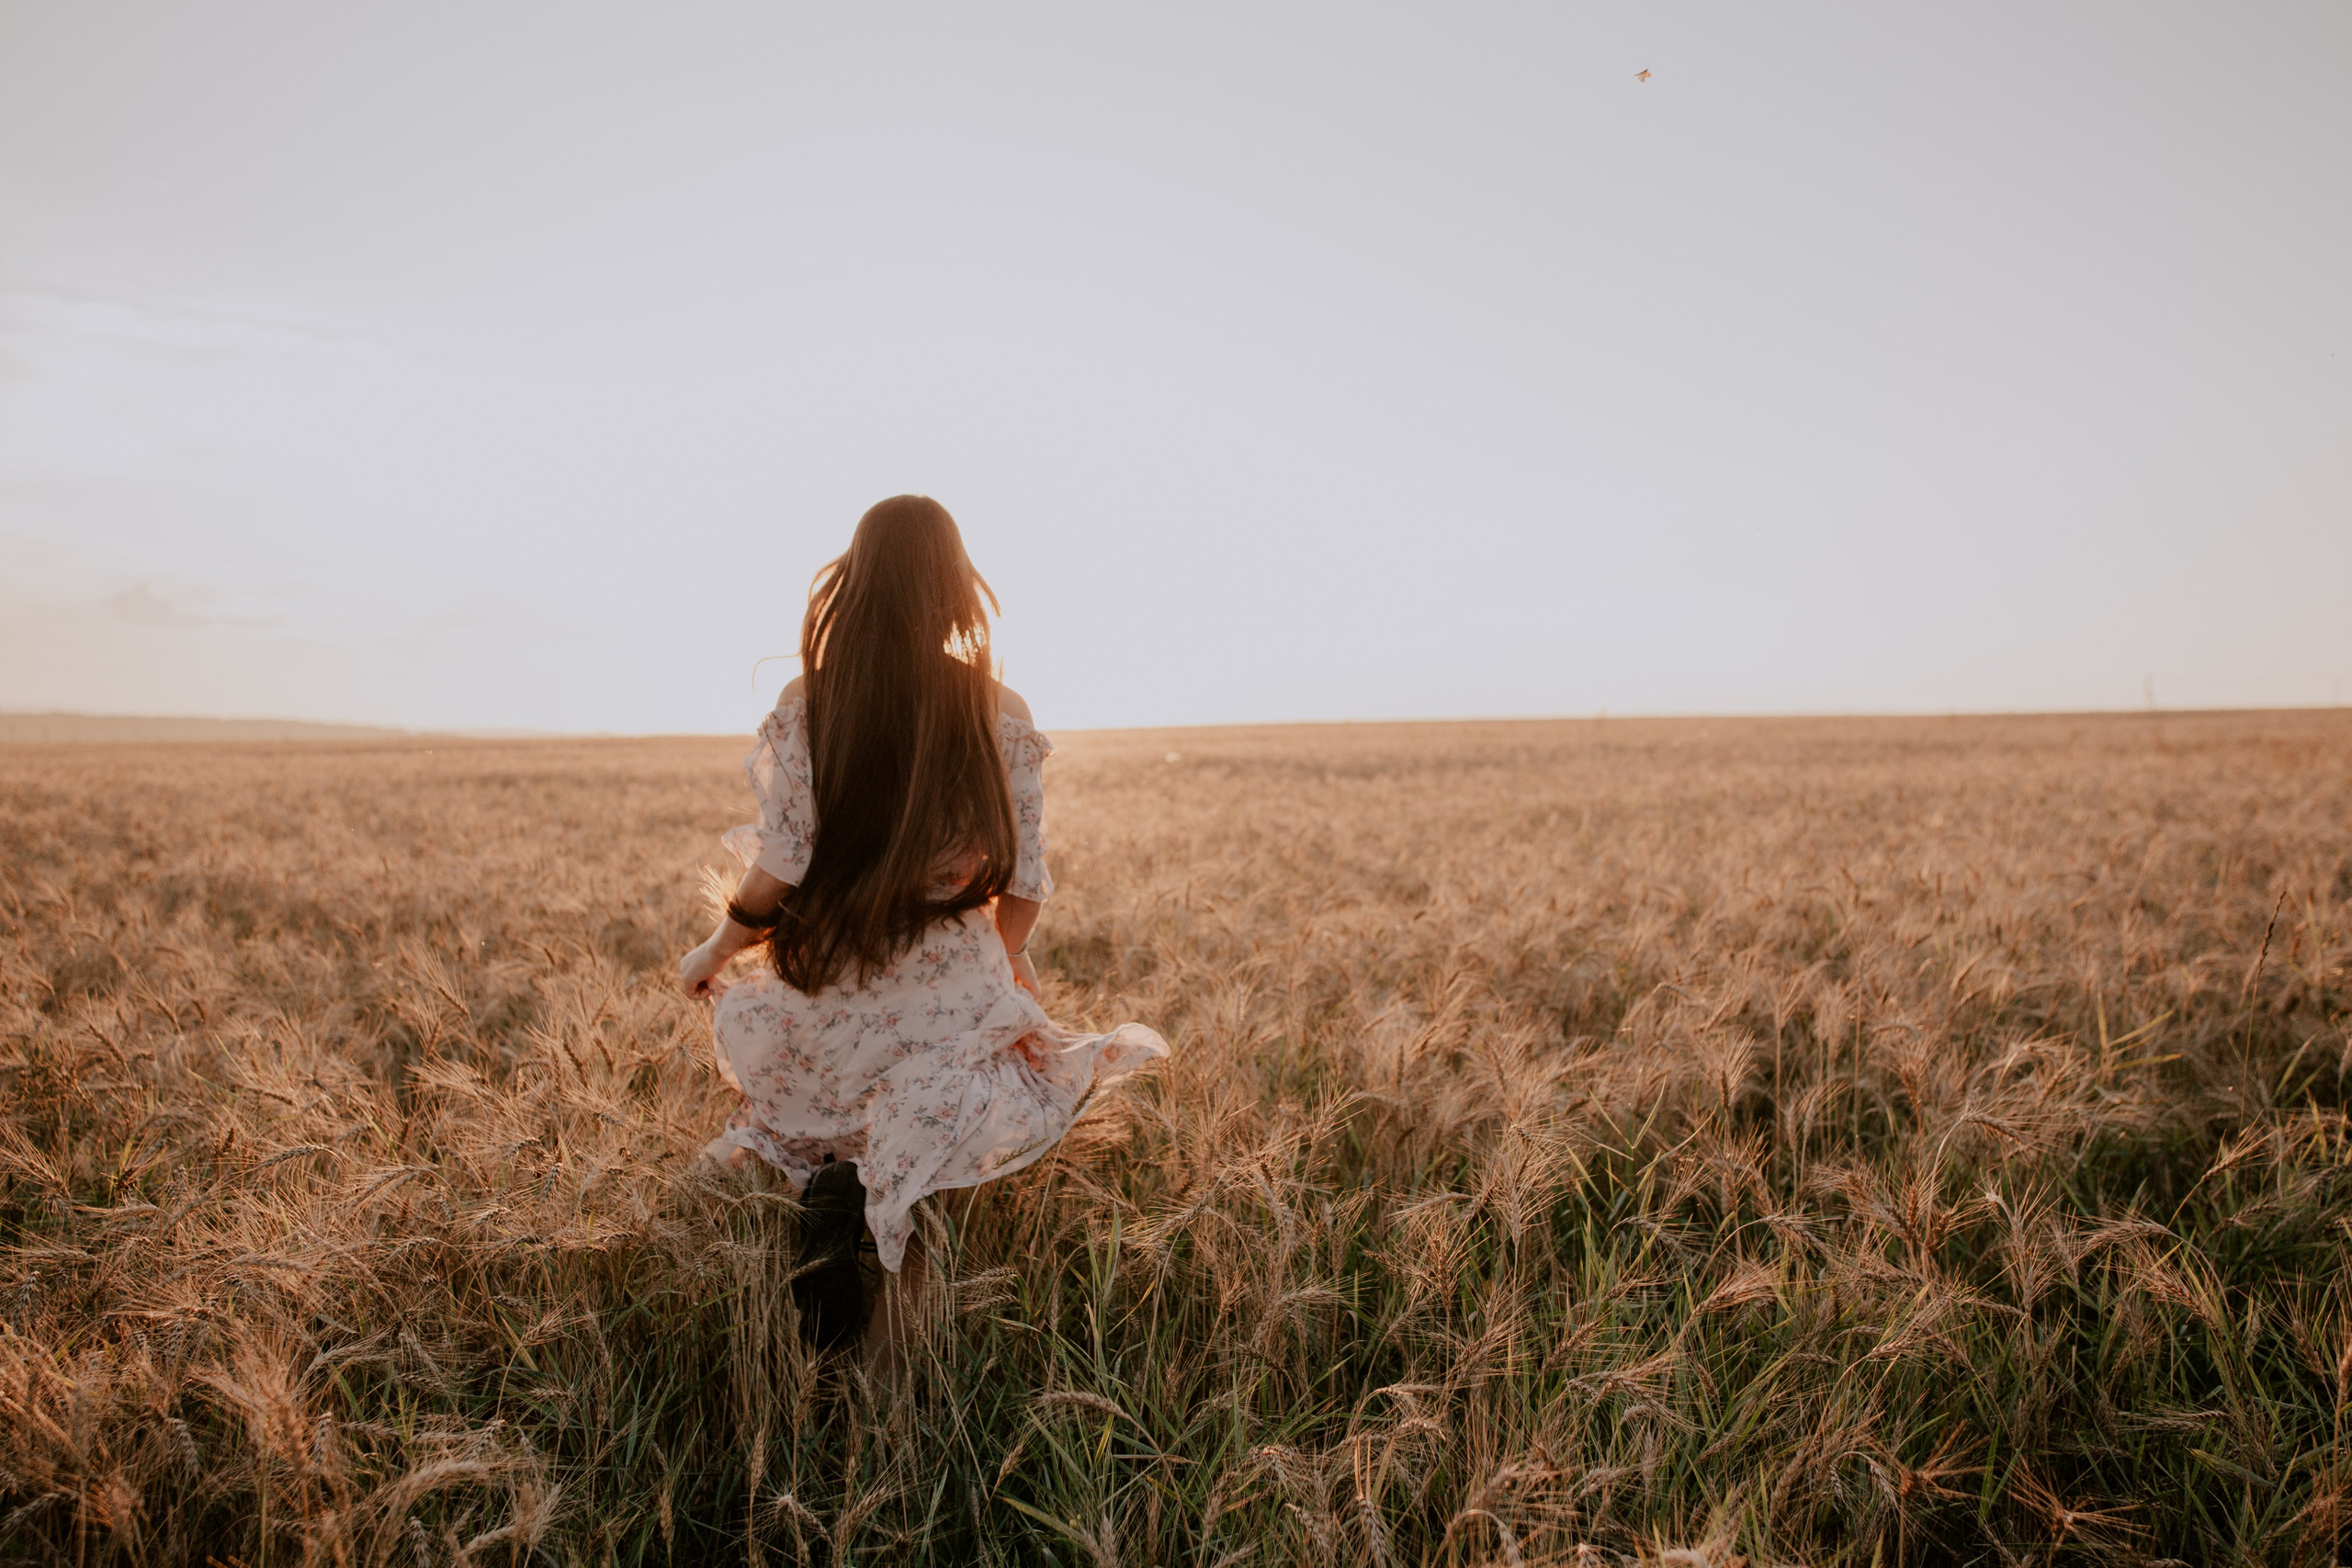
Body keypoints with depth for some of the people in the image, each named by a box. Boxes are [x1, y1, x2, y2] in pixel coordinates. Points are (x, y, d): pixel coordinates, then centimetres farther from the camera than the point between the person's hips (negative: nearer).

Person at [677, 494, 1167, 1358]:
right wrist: (1008, 957, 18)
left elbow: (781, 870, -9)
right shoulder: (1001, 715, -6)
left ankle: (832, 1177, 0)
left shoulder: (805, 706, -8)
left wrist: (714, 952, 8)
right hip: (955, 990, 1)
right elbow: (1024, 885, -2)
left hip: (826, 989, -1)